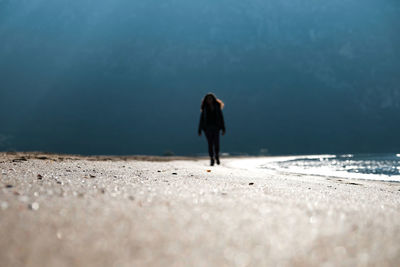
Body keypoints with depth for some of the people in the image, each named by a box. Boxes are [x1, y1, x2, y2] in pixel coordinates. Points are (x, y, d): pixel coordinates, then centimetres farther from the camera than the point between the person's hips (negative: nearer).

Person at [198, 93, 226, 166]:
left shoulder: (217, 107, 5)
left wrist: (223, 129, -1)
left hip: (216, 127, 0)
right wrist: (199, 130, 1)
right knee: (210, 144, -2)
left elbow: (221, 118, 5)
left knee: (216, 143, -7)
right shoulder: (205, 108, 5)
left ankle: (217, 156, 21)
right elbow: (201, 119, 6)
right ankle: (212, 159, 8)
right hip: (207, 127, 0)